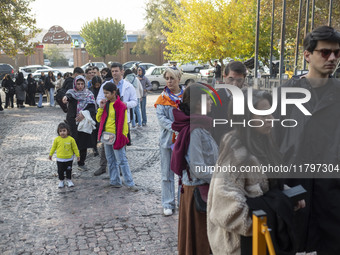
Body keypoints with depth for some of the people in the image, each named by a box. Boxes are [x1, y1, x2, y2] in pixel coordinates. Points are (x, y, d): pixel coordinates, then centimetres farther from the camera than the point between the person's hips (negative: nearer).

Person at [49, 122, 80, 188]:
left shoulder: (71, 139, -10)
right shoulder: (57, 139, -7)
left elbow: (75, 148, -1)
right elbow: (53, 147, 6)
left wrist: (77, 155, 2)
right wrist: (50, 154, 12)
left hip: (69, 159, 0)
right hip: (60, 159, 0)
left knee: (69, 170, 11)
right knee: (60, 171, 8)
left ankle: (69, 180, 28)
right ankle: (61, 181, 23)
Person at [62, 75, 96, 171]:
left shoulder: (89, 94, 7)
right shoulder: (71, 92, 3)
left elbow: (92, 107, -6)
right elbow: (68, 95, -22)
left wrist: (84, 114, -23)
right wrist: (66, 97, -47)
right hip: (72, 123, -2)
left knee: (83, 144, 6)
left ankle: (81, 163, 20)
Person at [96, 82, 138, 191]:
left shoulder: (121, 106, -12)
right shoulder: (106, 104, 8)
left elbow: (123, 123, -11)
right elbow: (99, 119, 12)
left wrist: (122, 137, -14)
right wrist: (101, 108, -2)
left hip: (116, 136, -7)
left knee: (122, 160, -5)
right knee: (111, 160, 13)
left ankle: (130, 183, 1)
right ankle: (115, 182, 22)